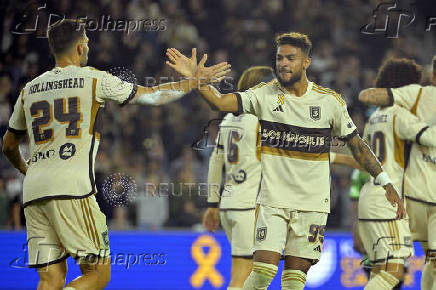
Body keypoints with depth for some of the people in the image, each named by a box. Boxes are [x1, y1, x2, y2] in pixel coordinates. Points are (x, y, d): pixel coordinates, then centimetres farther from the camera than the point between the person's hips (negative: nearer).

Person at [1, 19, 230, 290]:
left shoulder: (29, 90, 18)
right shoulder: (94, 79, 5)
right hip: (72, 188, -5)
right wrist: (196, 80, 29)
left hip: (34, 192, 5)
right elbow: (152, 95, 15)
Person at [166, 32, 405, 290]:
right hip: (274, 200, 0)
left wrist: (387, 185, 5)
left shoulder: (330, 101, 0)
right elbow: (220, 102, -13)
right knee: (264, 267, -13)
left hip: (313, 203, 1)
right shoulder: (264, 95, -1)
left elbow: (357, 145, 7)